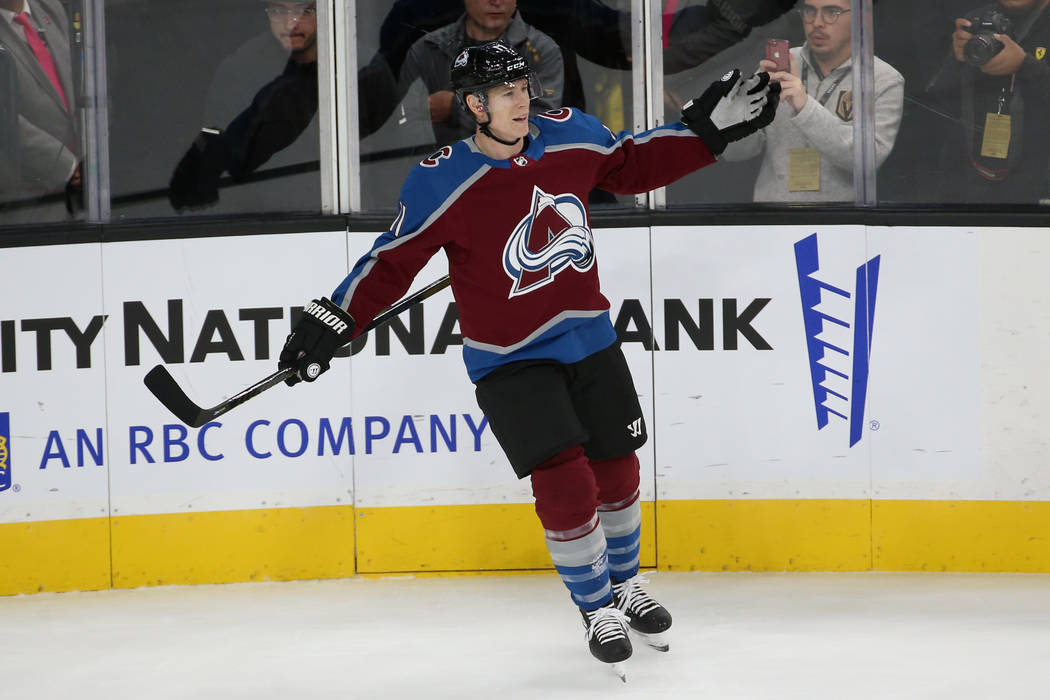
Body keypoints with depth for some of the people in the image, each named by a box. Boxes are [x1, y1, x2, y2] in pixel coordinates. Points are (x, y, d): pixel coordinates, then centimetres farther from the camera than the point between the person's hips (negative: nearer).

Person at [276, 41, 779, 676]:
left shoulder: (571, 137, -6)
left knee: (616, 473, 14)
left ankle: (625, 585, 40)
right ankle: (598, 610, 11)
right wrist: (334, 321, -18)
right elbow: (393, 263, -11)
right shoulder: (441, 183, -19)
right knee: (565, 484, -12)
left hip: (590, 343, 5)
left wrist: (708, 130, 5)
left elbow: (637, 166, 11)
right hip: (510, 362, -4)